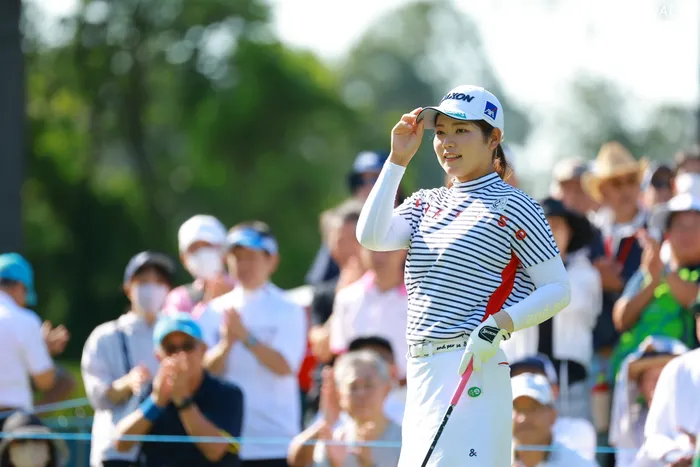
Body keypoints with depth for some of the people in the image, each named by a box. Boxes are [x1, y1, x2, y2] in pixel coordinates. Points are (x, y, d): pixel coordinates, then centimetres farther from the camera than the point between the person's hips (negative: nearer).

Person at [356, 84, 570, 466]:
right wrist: (398, 160, 1)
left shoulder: (512, 206, -2)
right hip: (421, 373, 7)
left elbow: (558, 290, -5)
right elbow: (371, 237, -1)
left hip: (472, 369, -7)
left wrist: (498, 325, -20)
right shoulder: (427, 203, 18)